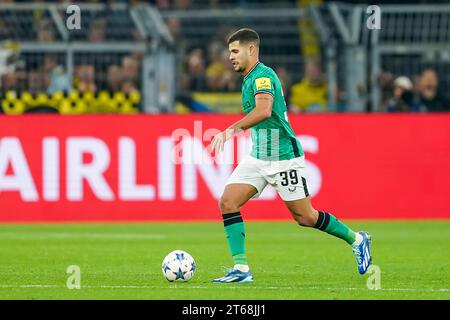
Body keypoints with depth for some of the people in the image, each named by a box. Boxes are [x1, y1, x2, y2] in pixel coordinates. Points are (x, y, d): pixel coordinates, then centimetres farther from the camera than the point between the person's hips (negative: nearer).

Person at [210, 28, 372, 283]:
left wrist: (232, 130, -42)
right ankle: (241, 269, -9)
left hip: (283, 157, -9)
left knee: (305, 217, -2)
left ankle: (357, 240, 20)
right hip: (258, 157, 9)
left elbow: (264, 111, -34)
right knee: (228, 202, -7)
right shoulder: (251, 78, 14)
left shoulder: (262, 75, -16)